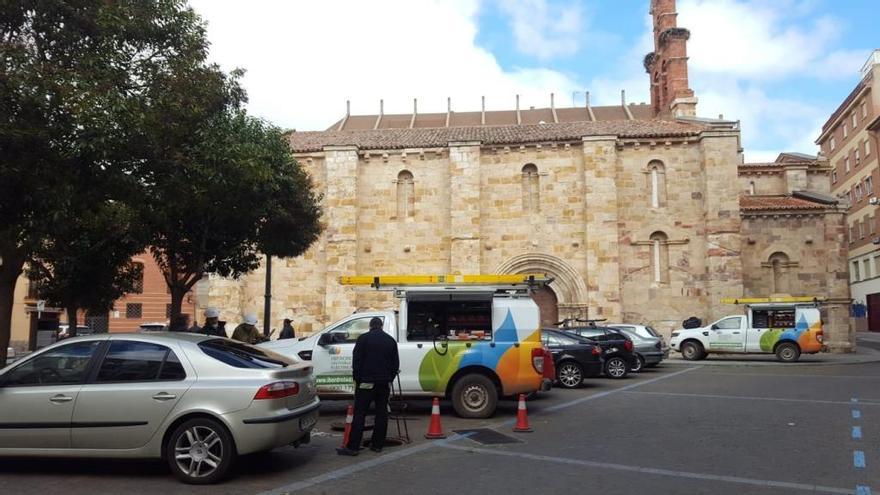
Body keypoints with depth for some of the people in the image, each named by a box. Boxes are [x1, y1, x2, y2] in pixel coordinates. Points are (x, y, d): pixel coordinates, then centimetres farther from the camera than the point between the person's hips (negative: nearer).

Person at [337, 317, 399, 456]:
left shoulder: (363, 339, -2)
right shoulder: (390, 340, 12)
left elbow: (356, 361, -6)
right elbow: (396, 363, 13)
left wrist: (357, 379, 1)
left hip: (366, 382, -4)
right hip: (385, 383, 4)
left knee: (359, 413, -5)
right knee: (382, 413, 9)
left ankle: (352, 447, -7)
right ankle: (378, 445, 11)